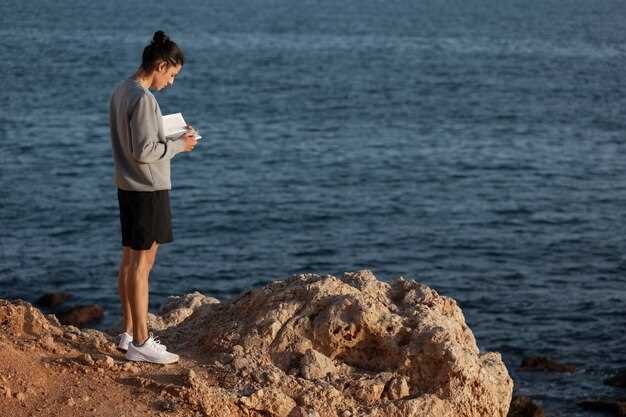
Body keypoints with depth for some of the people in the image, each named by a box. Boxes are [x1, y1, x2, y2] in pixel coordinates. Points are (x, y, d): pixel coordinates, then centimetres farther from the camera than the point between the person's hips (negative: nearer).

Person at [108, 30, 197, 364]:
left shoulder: (120, 91, 9)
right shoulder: (143, 98, -20)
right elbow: (143, 151, -23)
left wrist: (172, 137, 11)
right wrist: (178, 146, -10)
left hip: (127, 187, 10)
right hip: (148, 189, -10)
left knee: (130, 259, 14)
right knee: (142, 263, -5)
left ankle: (128, 332, 22)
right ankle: (141, 342, -1)